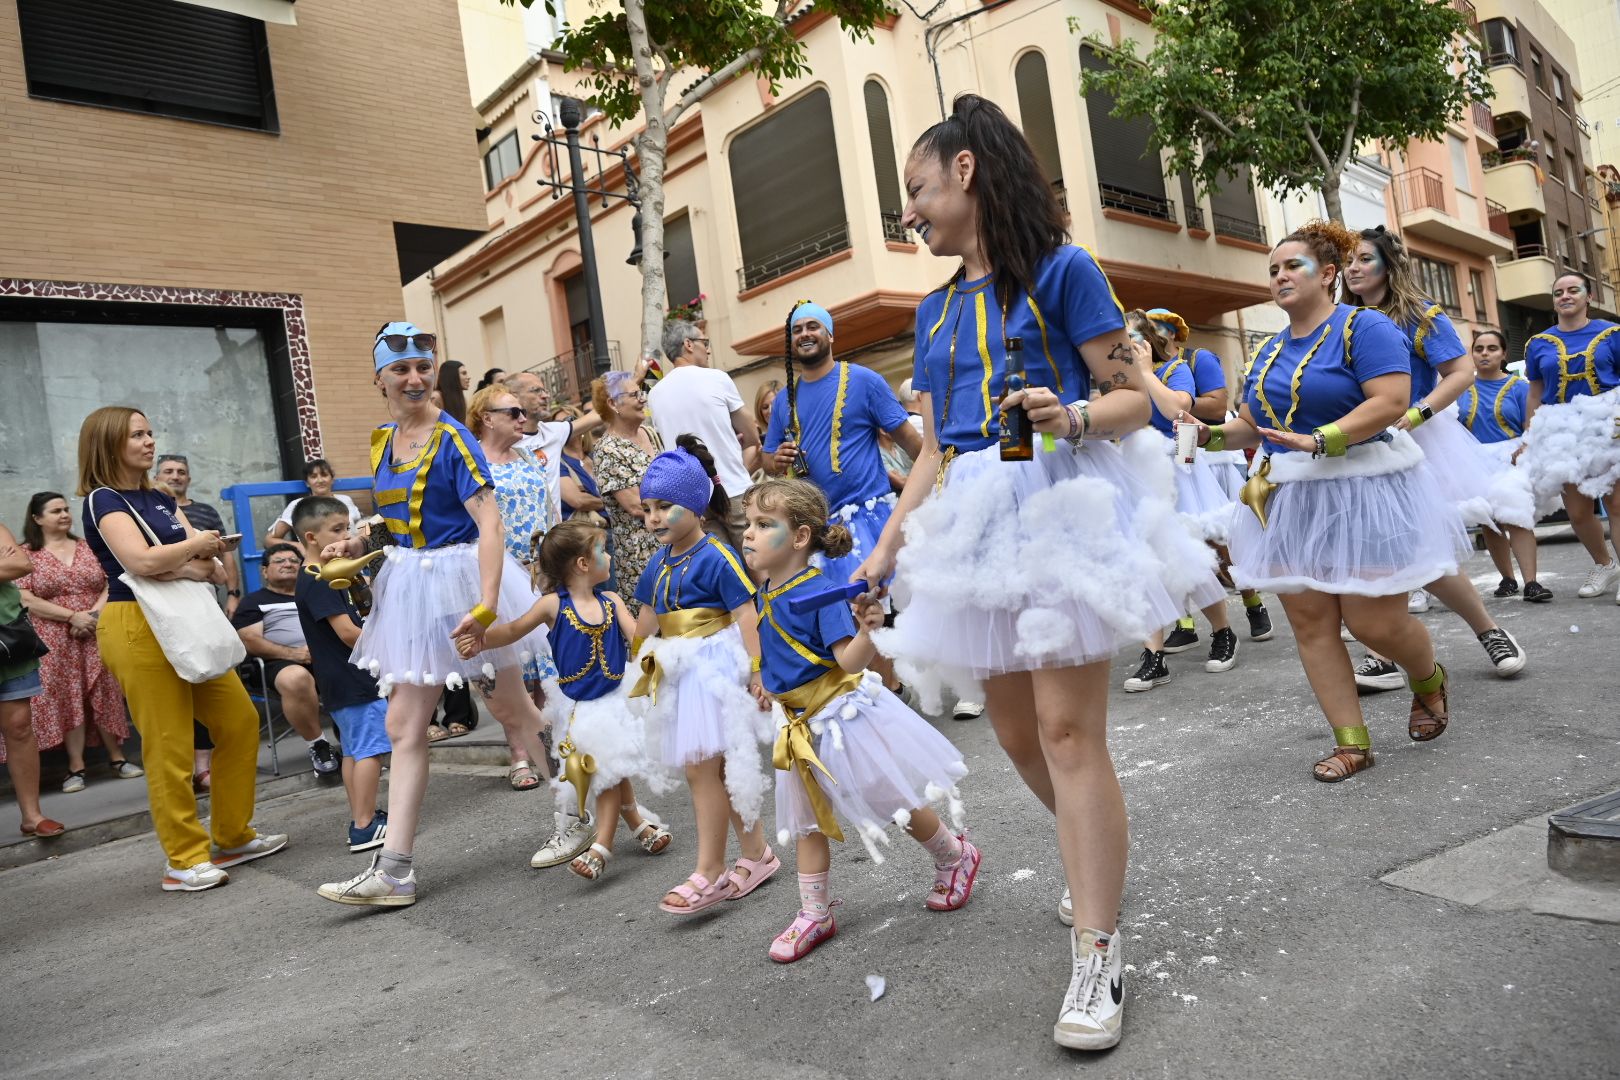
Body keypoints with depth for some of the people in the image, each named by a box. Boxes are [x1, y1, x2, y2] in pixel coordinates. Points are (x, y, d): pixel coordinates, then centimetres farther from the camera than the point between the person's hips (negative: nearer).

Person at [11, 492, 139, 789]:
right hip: (55, 642, -2)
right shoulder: (25, 554, 1)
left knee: (106, 695, 4)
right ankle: (76, 767, 4)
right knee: (66, 699, -2)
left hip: (98, 635, 2)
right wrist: (73, 616, -15)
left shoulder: (88, 547, 10)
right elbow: (25, 600, -8)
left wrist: (95, 612, -13)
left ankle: (117, 757, 13)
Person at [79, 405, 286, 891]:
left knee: (239, 723, 9)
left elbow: (214, 567, 7)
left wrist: (178, 567, -13)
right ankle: (185, 861, 7)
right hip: (139, 628, -8)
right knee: (170, 749, -4)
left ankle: (233, 837, 21)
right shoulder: (103, 500, -6)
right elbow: (140, 561, -24)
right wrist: (195, 545, -8)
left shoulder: (160, 499, 15)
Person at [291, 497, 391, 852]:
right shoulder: (317, 583, -16)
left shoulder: (321, 579, 16)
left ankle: (362, 817, 23)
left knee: (354, 750, 15)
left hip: (341, 682, 11)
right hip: (355, 679, -11)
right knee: (370, 749, -8)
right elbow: (348, 632, -21)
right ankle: (364, 828, -6)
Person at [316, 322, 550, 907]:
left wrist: (486, 604, -33)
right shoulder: (382, 442, 9)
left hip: (462, 578, -7)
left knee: (511, 707, 7)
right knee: (404, 724, 4)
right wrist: (359, 543, 2)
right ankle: (394, 869, 10)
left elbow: (489, 523, -23)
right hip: (410, 585, 7)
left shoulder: (452, 437, -14)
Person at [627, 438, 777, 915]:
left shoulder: (715, 556, -13)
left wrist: (755, 671, -22)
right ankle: (756, 854, 26)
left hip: (715, 668, -8)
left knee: (701, 768, -6)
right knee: (719, 769, 13)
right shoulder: (658, 564, 10)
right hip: (680, 674, 8)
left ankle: (709, 872, 6)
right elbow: (645, 620, 19)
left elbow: (745, 614, -17)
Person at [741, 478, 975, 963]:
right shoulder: (765, 592, 0)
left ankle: (956, 857, 34)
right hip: (803, 723, 8)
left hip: (843, 713, -8)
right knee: (808, 821, 14)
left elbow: (849, 660, -29)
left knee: (895, 799, 8)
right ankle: (814, 915, 28)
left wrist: (868, 632, -45)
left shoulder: (820, 590, -24)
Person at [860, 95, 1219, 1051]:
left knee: (1068, 728, -10)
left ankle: (1097, 953, 0)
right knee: (1018, 734, 10)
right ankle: (1100, 867, 36)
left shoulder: (1060, 270, -1)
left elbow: (1135, 397, -3)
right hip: (979, 522, 7)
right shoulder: (936, 311, 17)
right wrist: (886, 550, 12)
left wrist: (1073, 416, -24)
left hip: (1061, 503, -6)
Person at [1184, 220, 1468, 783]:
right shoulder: (1270, 351, 15)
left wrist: (1319, 441, -27)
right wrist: (1211, 434, -1)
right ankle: (1352, 742, 11)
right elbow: (1253, 426, 19)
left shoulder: (1364, 327, -6)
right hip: (1289, 501, 7)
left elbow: (1392, 401, -18)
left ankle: (1429, 681, 32)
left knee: (1373, 621, -3)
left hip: (1361, 493, -6)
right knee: (1309, 622, 2)